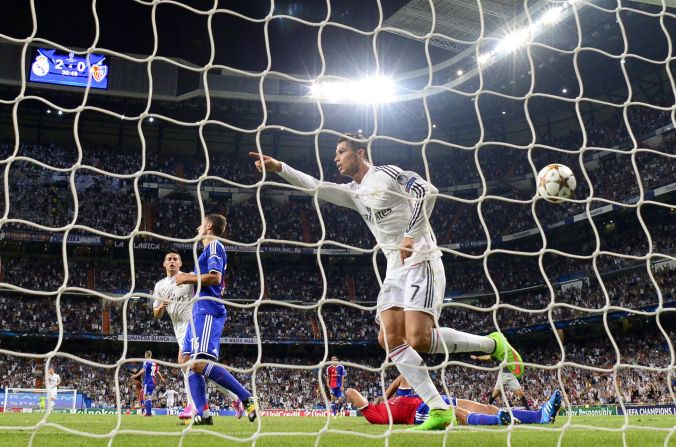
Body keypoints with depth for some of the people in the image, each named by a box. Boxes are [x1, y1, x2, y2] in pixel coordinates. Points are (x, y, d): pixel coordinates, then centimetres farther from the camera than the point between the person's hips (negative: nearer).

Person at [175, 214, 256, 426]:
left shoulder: (214, 246, -4)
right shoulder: (210, 249, 26)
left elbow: (215, 277, -19)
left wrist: (187, 278, -8)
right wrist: (190, 279, 24)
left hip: (207, 312, -10)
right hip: (200, 312, 10)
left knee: (201, 363, -19)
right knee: (190, 362, 3)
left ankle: (247, 398, -16)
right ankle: (203, 414, 0)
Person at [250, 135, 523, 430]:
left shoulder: (387, 173, -4)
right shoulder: (353, 193, 18)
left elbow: (428, 191, -15)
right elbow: (315, 186, 12)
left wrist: (409, 235, -21)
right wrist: (279, 168, 2)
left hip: (421, 262, -8)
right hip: (395, 269, 8)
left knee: (418, 339, -21)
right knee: (390, 339, -9)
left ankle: (492, 343, 0)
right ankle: (438, 410, -7)